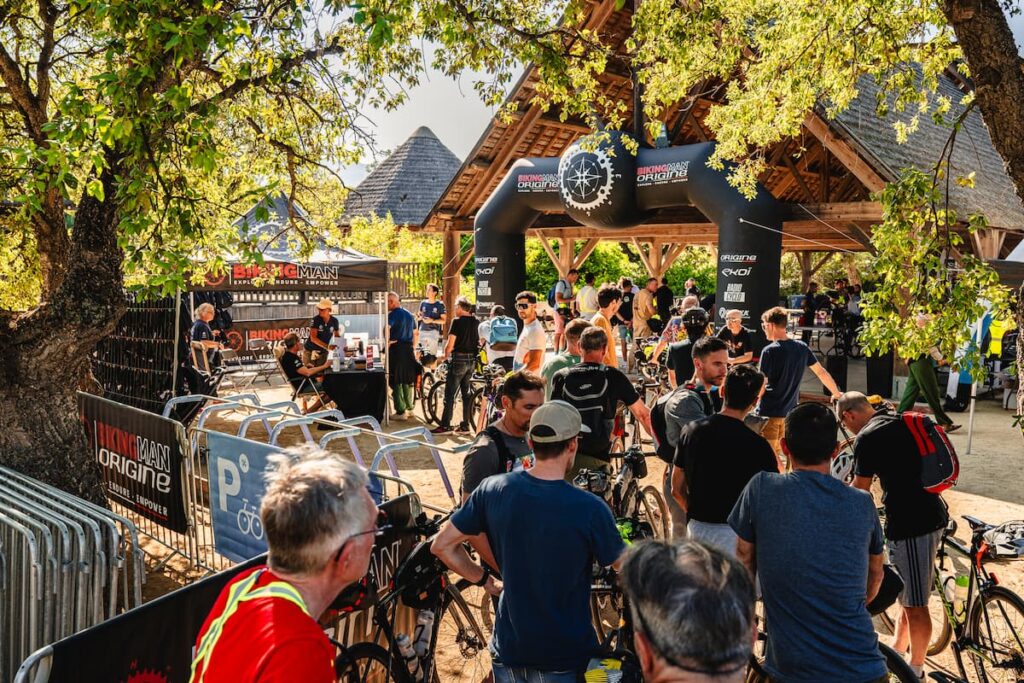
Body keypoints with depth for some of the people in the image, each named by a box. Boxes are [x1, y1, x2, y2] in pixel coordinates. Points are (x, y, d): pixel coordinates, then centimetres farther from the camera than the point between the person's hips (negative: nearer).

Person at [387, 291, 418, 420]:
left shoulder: (393, 314, -10)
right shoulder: (409, 315, 15)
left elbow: (387, 329, -27)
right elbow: (415, 333, 20)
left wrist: (388, 342, -13)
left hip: (396, 348, -7)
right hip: (408, 349, 7)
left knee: (396, 381, -1)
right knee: (407, 380, 15)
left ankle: (400, 411, -1)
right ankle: (409, 408, 21)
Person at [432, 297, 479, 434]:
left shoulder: (457, 322, -11)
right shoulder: (476, 322, 7)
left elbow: (450, 344, -12)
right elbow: (480, 342, 11)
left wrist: (444, 355, 4)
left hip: (459, 359, -6)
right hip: (472, 360, 6)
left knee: (450, 393, -1)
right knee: (467, 392, 12)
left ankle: (445, 425, -1)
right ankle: (465, 425, 13)